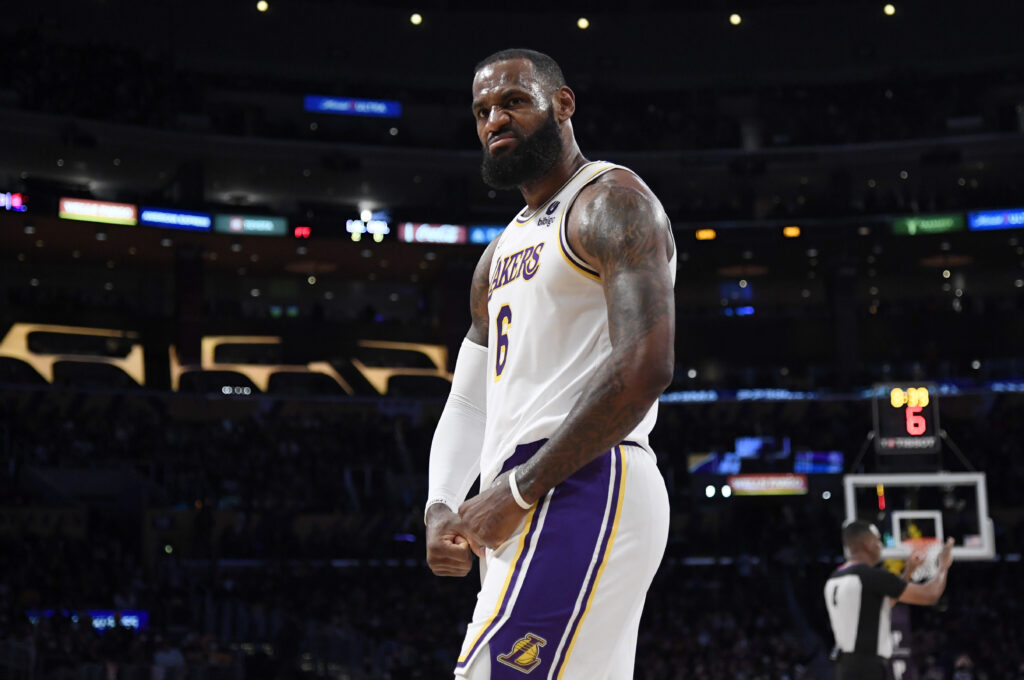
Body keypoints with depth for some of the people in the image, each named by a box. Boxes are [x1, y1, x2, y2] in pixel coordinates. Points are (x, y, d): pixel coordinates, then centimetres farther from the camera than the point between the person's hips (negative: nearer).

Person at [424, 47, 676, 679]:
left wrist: (517, 490, -17)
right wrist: (441, 507, 6)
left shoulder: (612, 201, -3)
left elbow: (644, 368, -17)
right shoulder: (500, 255, 25)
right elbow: (470, 402, 26)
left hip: (583, 490, -10)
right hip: (524, 516, 10)